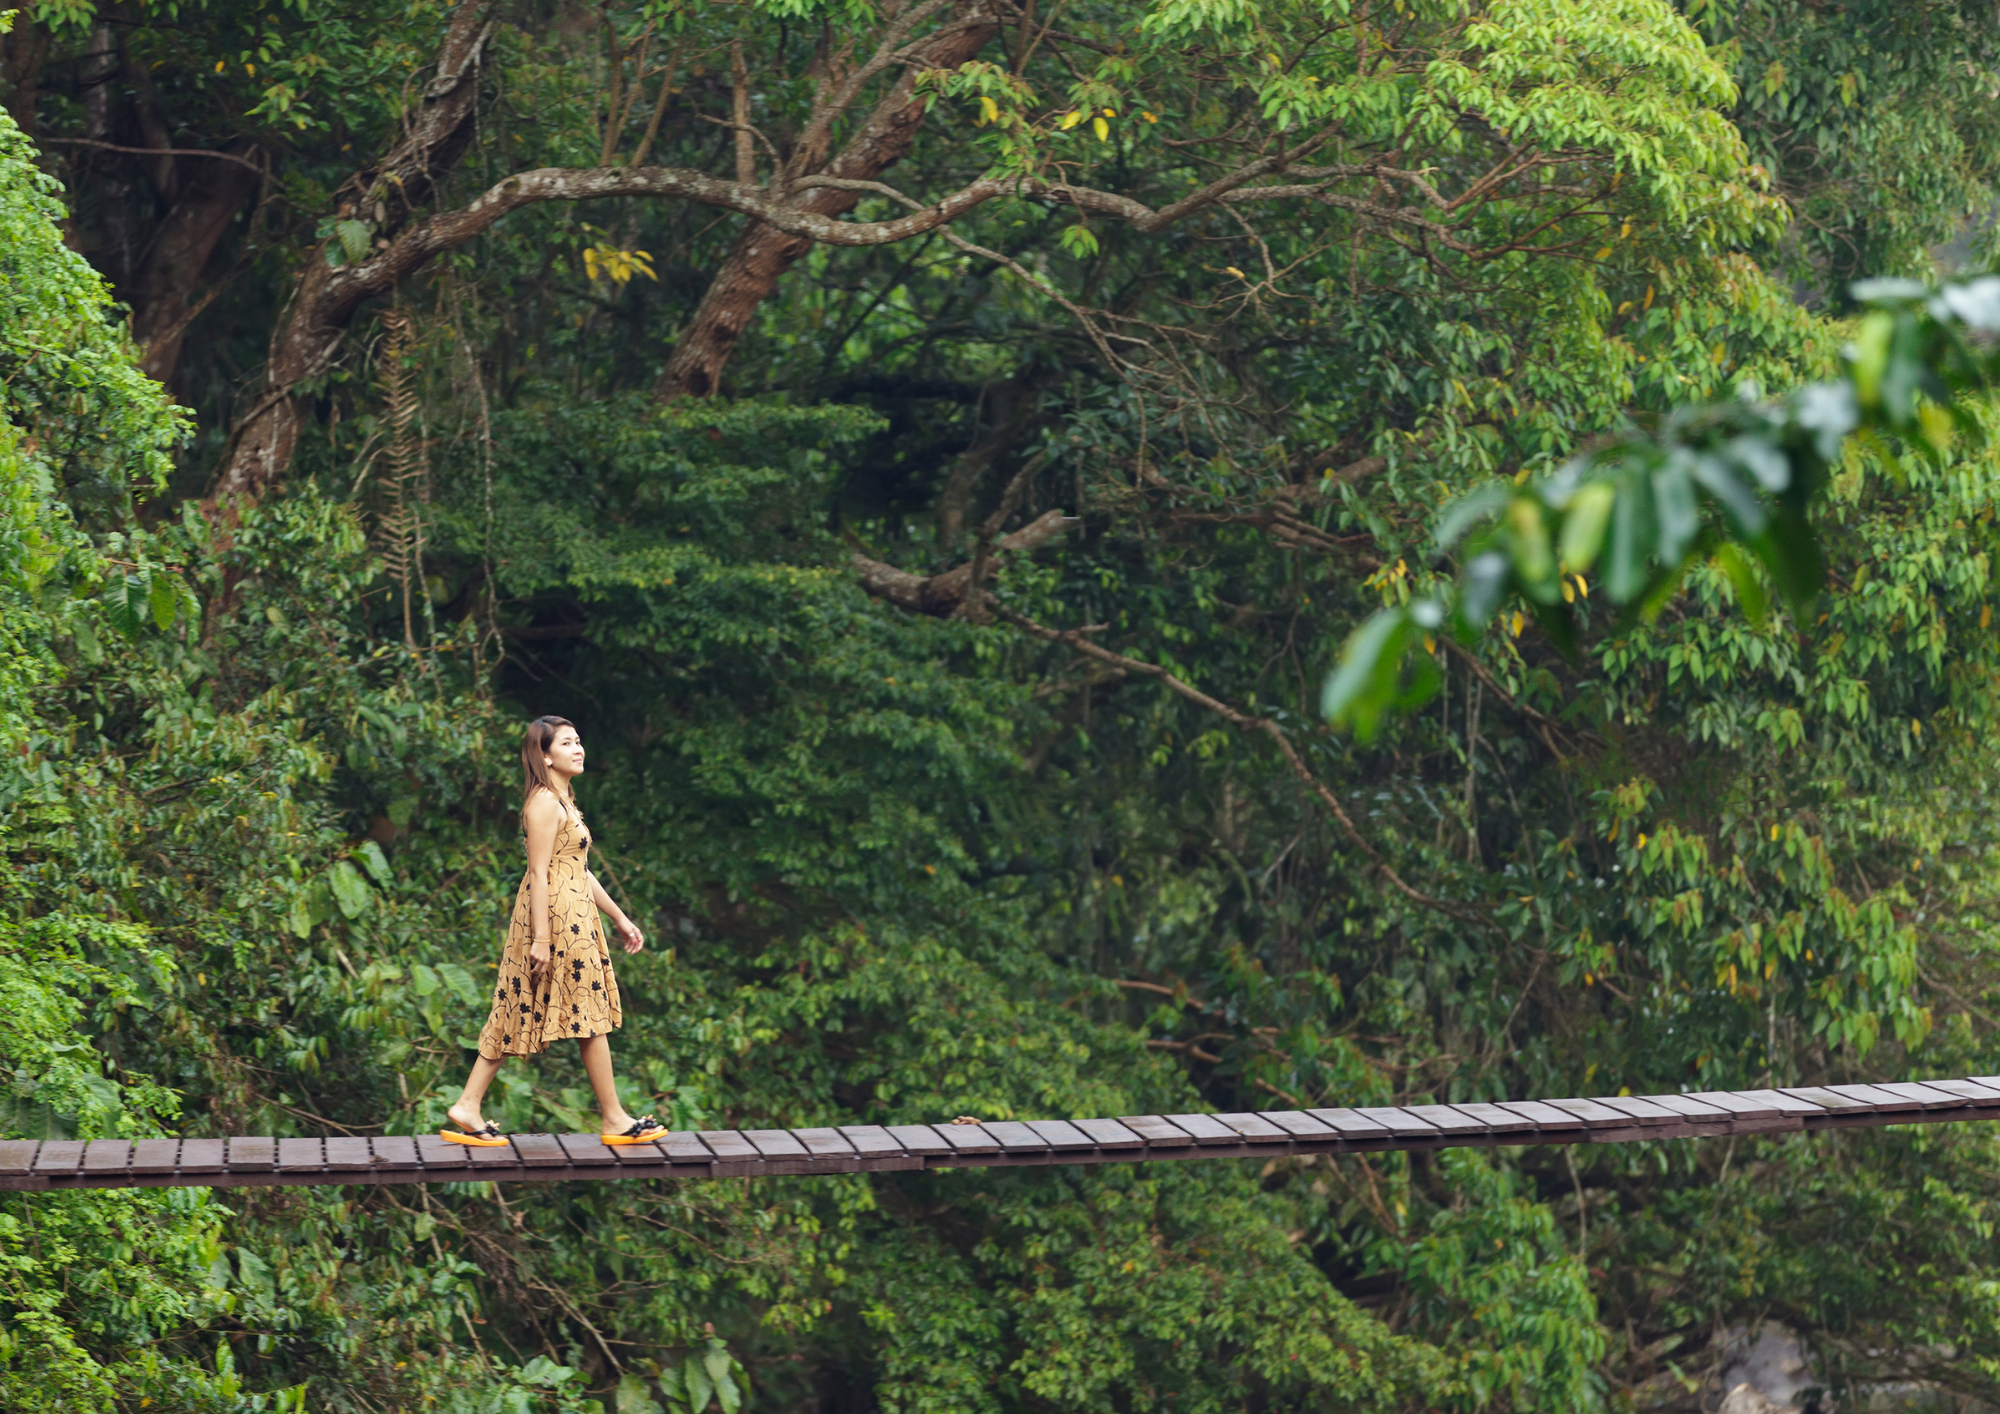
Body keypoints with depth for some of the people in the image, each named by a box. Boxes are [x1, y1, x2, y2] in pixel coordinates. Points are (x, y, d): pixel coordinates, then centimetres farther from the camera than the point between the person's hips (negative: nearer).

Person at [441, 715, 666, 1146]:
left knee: (518, 1016, 8)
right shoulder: (545, 803, -13)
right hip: (556, 917, -10)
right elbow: (539, 872, -18)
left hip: (574, 915, 10)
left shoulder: (563, 802, 18)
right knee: (592, 1016, -3)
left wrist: (619, 918, 22)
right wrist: (541, 937, -22)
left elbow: (580, 870, 22)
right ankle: (615, 1120, 4)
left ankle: (468, 1107, 7)